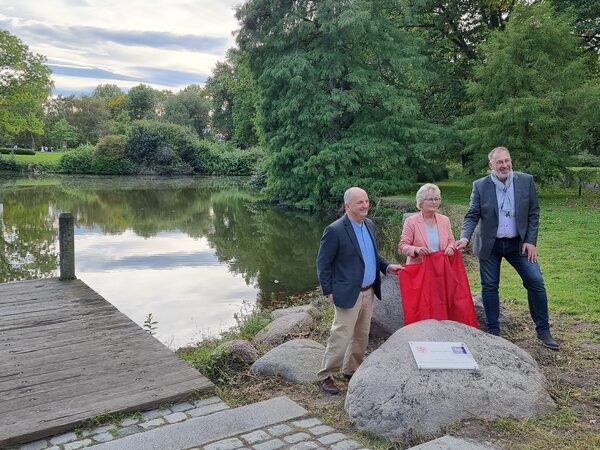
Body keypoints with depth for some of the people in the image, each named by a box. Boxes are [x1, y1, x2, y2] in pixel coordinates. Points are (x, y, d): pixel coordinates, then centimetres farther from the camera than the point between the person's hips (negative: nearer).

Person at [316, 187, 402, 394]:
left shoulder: (369, 224, 7)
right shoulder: (335, 230, -17)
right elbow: (323, 264, -10)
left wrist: (386, 266, 3)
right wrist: (329, 292, -10)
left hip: (368, 292, 8)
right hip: (348, 294, -7)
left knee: (362, 336, 16)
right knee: (341, 337, -2)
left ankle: (351, 370, 33)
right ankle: (325, 376, 14)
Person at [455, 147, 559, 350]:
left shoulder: (526, 180, -3)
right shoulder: (480, 186, -7)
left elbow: (533, 213, 1)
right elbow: (472, 216, -6)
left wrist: (531, 241, -5)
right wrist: (465, 237, -23)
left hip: (518, 243, 1)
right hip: (489, 245, -1)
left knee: (536, 282, -3)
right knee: (489, 287, 4)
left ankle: (543, 331, 14)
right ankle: (493, 331, 19)